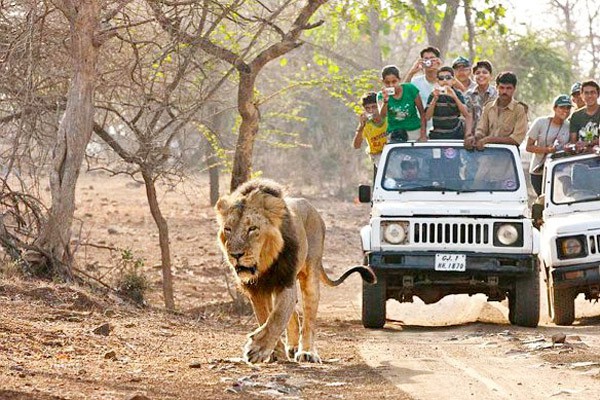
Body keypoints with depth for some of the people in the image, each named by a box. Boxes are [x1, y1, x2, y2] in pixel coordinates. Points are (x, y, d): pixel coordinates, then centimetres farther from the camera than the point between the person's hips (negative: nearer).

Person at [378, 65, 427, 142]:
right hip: (394, 132, 0)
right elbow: (382, 116, -20)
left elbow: (422, 112, 0)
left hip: (414, 131, 0)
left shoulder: (410, 89, -6)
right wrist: (385, 101, -37)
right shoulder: (381, 95, -4)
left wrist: (423, 134, -5)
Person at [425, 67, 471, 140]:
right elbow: (427, 117, -6)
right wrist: (435, 99, -16)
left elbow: (466, 114, -10)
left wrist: (454, 97, -18)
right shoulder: (433, 95, 1)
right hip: (437, 135, 0)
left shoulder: (457, 94, 1)